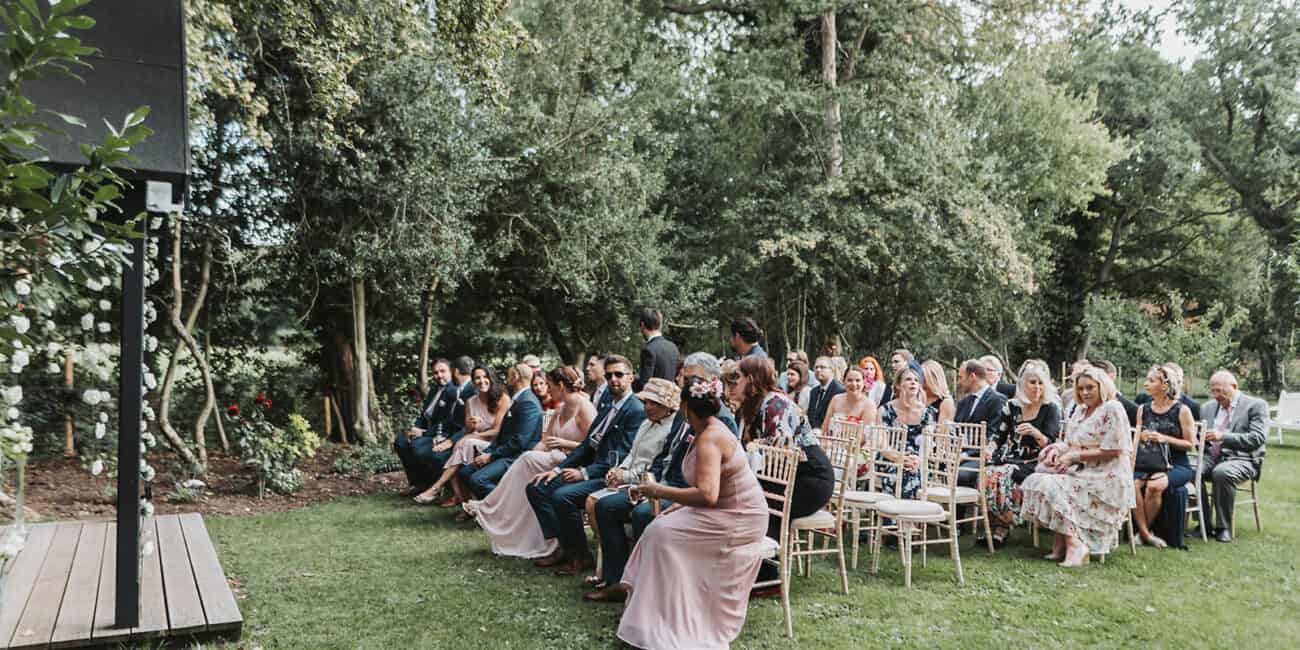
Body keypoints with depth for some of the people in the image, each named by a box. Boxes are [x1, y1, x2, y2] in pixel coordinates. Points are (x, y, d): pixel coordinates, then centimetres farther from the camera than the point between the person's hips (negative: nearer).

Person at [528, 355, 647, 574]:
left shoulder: (636, 411, -10)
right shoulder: (607, 409, 20)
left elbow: (624, 455, -19)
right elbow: (587, 445, 17)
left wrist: (585, 472, -22)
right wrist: (558, 469, 5)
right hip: (593, 470, 10)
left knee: (562, 495, -29)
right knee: (535, 487, 1)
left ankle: (580, 555, -11)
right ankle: (562, 545, 0)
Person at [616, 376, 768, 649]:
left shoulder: (710, 438, -23)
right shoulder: (710, 431, 7)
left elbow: (707, 494, -33)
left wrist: (659, 491, -25)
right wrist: (682, 504, 1)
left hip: (738, 520, -9)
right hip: (729, 511, 9)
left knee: (662, 533, -13)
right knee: (663, 526, 2)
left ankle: (664, 624, -4)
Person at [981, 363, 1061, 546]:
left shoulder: (1051, 408, 1)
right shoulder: (1012, 405, 11)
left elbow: (1050, 444, -7)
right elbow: (998, 434, 15)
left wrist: (1035, 433, -26)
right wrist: (990, 448, -5)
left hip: (1034, 462, -4)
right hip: (1009, 457, 4)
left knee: (1004, 476, -31)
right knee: (988, 473, -27)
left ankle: (1002, 529, -20)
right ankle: (993, 524, -16)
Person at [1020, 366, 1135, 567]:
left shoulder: (1112, 409, -8)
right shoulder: (1080, 410, 17)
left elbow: (1113, 450, -15)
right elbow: (1070, 443, 19)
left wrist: (1075, 456, -15)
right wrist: (1058, 448, -5)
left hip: (1106, 478, -8)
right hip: (1081, 471, 8)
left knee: (1053, 487, -25)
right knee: (1037, 480, -14)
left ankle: (1075, 545, -19)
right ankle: (1061, 543, -14)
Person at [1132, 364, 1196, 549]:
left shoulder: (1182, 410, -1)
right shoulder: (1143, 409, 12)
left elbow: (1191, 444, -1)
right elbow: (1137, 440, 10)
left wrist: (1164, 438, -14)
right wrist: (1132, 466, -8)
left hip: (1176, 465, -3)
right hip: (1149, 463, 3)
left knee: (1154, 485, -33)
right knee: (1133, 484, -29)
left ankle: (1145, 531, -13)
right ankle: (1146, 533, -20)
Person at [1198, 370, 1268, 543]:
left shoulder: (1256, 405, 2)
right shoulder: (1210, 407, 19)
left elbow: (1257, 438, -11)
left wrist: (1223, 436, -21)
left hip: (1242, 459, -5)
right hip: (1212, 457, 5)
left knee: (1222, 472, -37)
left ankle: (1224, 528, -22)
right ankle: (1204, 523, -13)